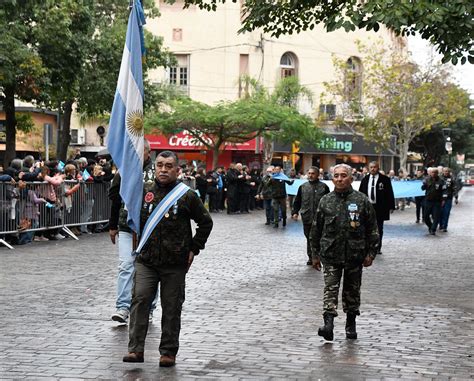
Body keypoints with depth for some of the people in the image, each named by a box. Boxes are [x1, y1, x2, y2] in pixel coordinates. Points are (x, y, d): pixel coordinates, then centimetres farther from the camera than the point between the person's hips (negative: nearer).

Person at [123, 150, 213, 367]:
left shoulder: (187, 196, 0)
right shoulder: (144, 192, 4)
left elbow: (205, 222, 9)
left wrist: (193, 248, 3)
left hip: (175, 264, -1)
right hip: (146, 260, 1)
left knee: (172, 308, 5)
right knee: (139, 300, -12)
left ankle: (168, 352, 15)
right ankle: (136, 349, -9)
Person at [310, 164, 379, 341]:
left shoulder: (362, 200, 0)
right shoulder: (325, 201, 5)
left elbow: (372, 229, 3)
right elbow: (316, 230, 11)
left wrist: (370, 253, -2)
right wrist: (315, 254, 10)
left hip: (354, 255, 0)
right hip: (330, 254, 0)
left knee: (352, 290, 10)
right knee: (330, 288, -10)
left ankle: (351, 324, 24)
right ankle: (328, 323, -17)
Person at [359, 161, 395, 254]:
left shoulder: (385, 179, -2)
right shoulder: (365, 180, 9)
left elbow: (390, 194, -2)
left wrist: (391, 206, -7)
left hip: (380, 208, -3)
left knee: (379, 229, 5)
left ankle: (378, 248, 14)